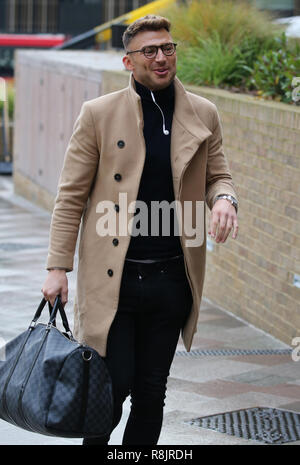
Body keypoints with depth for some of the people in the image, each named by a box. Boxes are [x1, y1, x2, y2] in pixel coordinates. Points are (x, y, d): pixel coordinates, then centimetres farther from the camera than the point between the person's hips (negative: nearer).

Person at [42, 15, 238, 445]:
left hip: (172, 278, 3)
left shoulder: (203, 115, 6)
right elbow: (71, 195, 0)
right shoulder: (99, 114, -1)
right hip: (112, 280, -3)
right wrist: (58, 267, -4)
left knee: (152, 393, 10)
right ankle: (95, 441, 27)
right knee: (115, 385, -2)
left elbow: (217, 175, 16)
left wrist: (224, 199, -9)